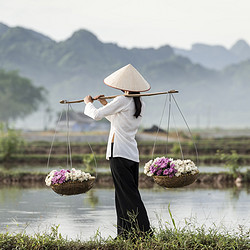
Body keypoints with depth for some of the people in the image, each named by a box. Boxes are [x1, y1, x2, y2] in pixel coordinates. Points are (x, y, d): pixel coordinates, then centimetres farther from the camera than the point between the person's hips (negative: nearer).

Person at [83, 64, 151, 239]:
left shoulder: (122, 101, -12)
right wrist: (106, 104, 27)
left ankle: (144, 231, -12)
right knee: (130, 194, 11)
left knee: (128, 195, -8)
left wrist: (89, 103, 10)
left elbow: (97, 115, -8)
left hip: (119, 153, -8)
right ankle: (127, 235, 11)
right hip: (133, 154, 8)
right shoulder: (141, 105, 12)